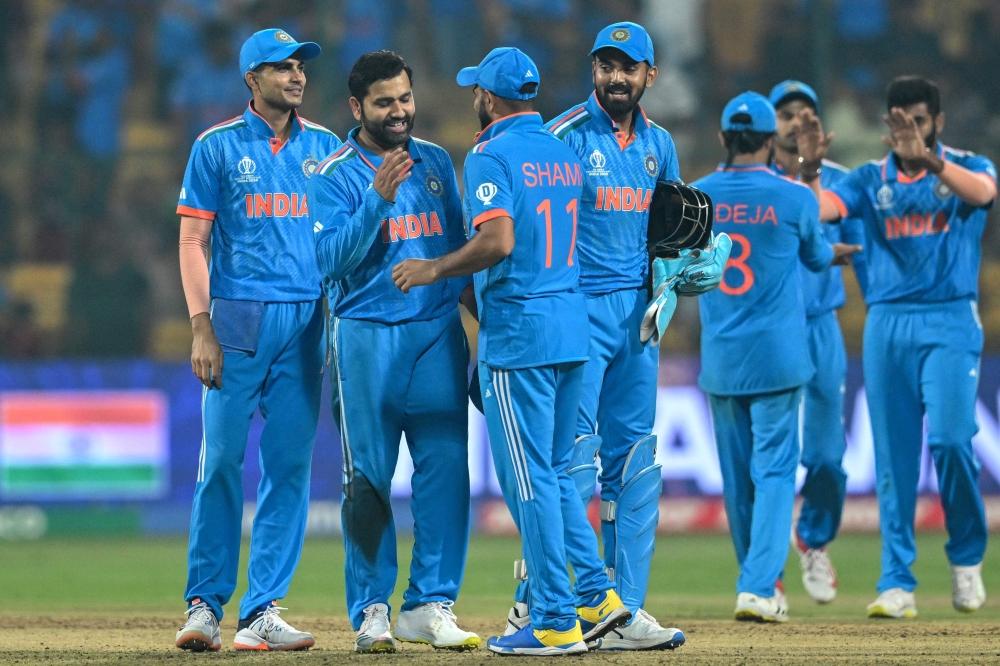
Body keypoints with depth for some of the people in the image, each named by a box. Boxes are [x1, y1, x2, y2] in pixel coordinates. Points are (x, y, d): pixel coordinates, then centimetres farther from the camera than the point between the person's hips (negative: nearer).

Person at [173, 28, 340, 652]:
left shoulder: (324, 146, 12)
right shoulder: (218, 146, 3)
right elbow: (193, 239, 0)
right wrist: (202, 329, -10)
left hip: (308, 320, 3)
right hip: (239, 318, -3)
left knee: (290, 464, 0)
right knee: (222, 459, -5)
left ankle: (263, 611, 2)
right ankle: (205, 606, 3)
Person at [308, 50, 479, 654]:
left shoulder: (437, 163, 13)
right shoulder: (335, 176, -1)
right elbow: (334, 259, -13)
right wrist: (378, 198, -23)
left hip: (440, 333, 4)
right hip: (367, 337, -4)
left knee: (446, 468, -1)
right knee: (369, 475, -1)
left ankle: (430, 605, 4)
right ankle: (372, 609, 4)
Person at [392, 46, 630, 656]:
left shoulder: (492, 158, -10)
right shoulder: (565, 154, 13)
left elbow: (498, 240, -22)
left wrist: (434, 270, -9)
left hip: (518, 331, -8)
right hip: (573, 328, 8)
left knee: (529, 479, -3)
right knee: (556, 471, 17)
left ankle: (555, 622, -3)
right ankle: (597, 594, 9)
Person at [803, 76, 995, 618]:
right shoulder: (870, 180, 11)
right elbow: (818, 210, -6)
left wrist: (928, 159, -36)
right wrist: (809, 171, -26)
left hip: (950, 323, -2)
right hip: (887, 325, 3)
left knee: (952, 438, -16)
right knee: (893, 456, 1)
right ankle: (897, 584, 3)